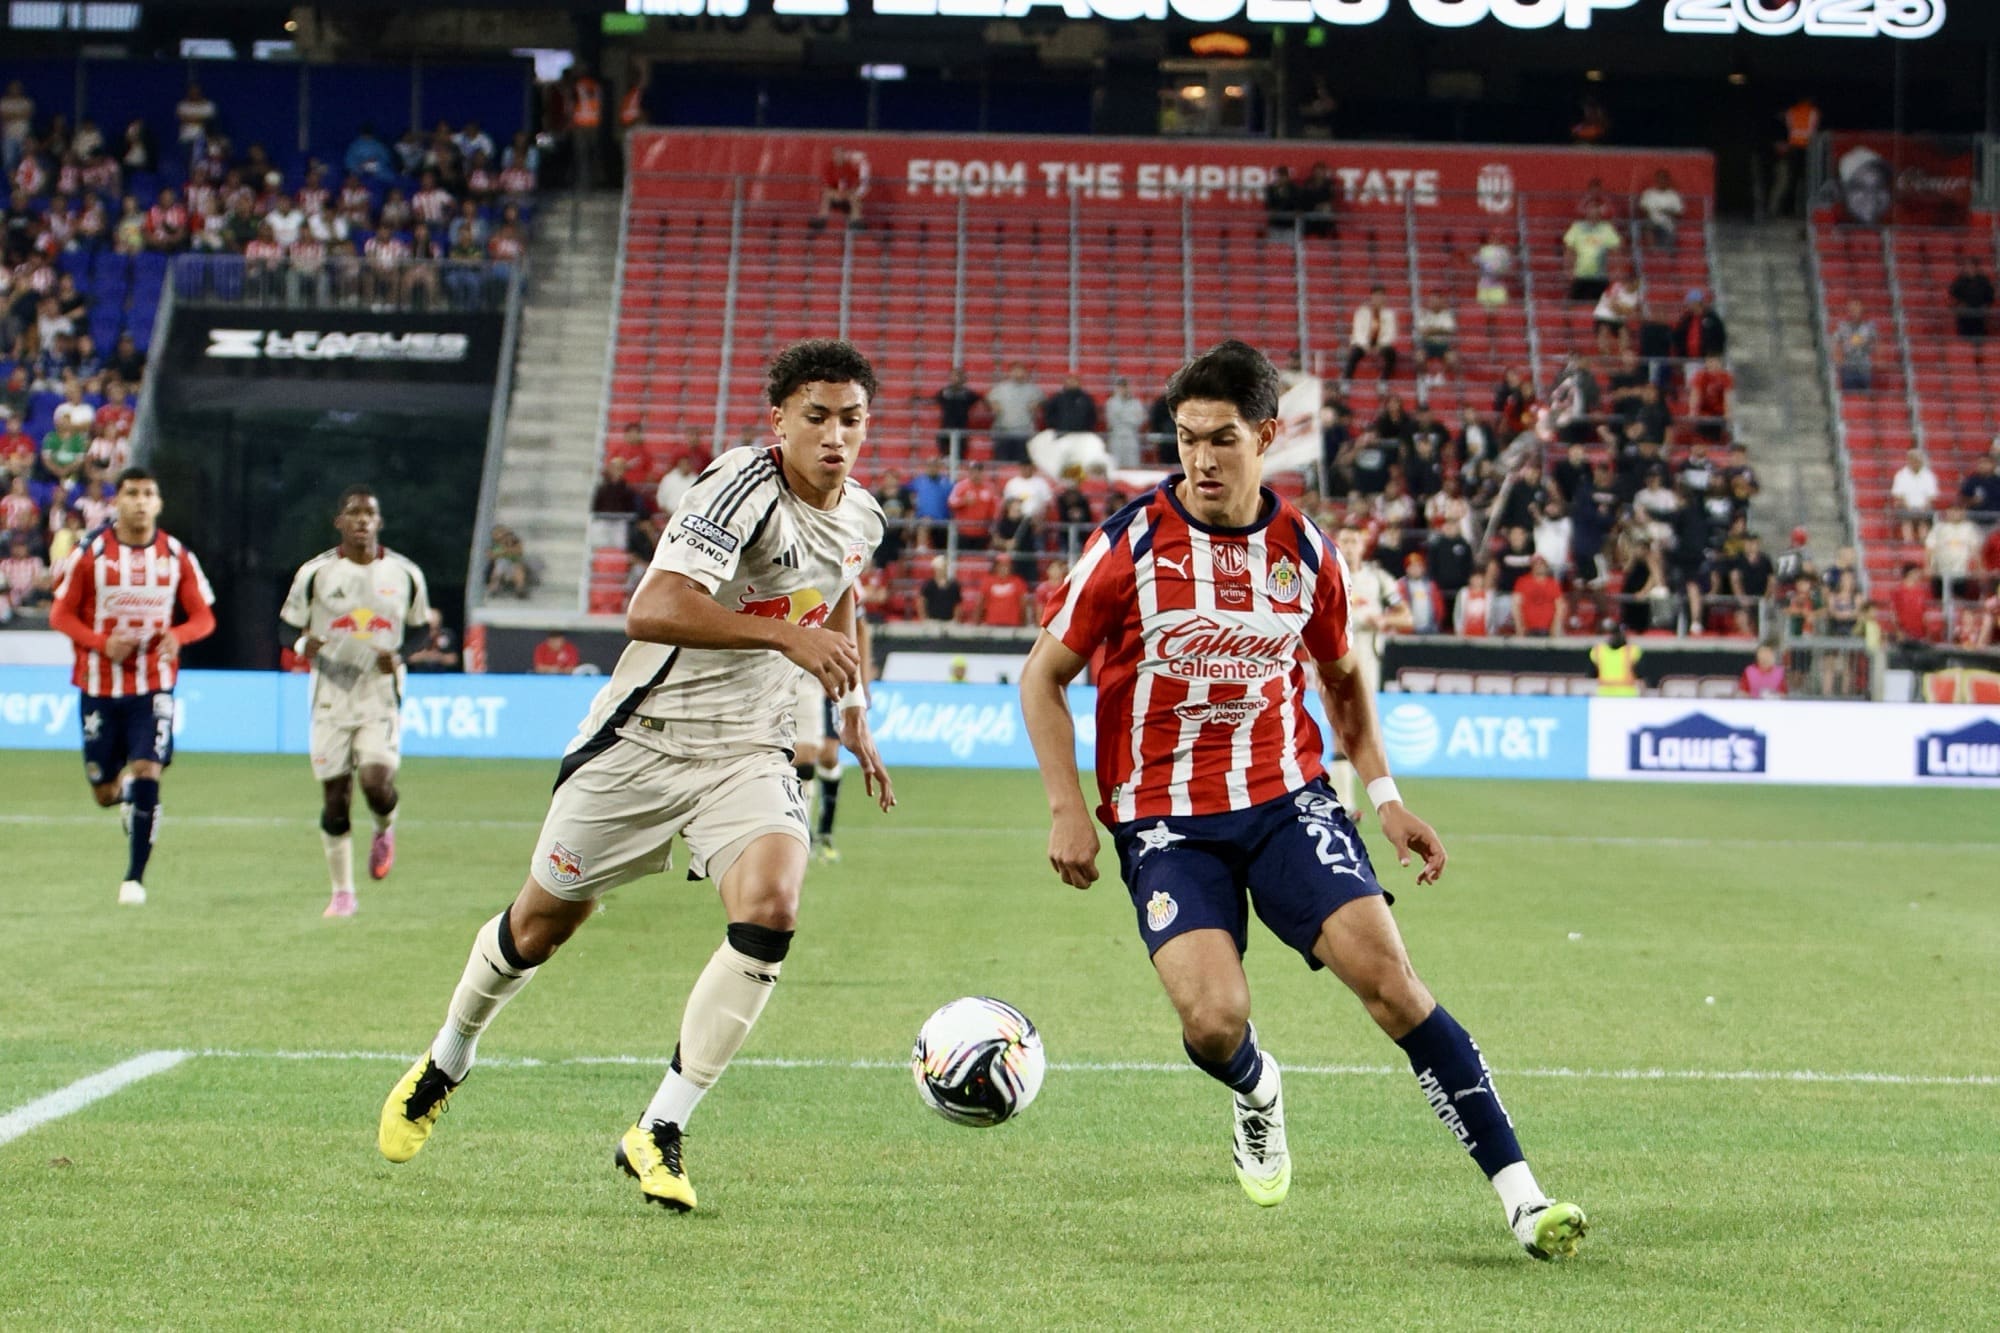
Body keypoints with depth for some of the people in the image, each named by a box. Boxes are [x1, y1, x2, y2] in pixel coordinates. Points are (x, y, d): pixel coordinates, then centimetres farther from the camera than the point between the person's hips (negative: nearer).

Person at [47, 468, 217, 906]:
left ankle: (135, 877, -4)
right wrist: (102, 643, -17)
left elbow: (204, 616, 5)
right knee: (105, 794, 6)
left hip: (154, 686, 0)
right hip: (100, 685, 0)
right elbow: (61, 614, 0)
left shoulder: (178, 558, 1)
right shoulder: (90, 555, -3)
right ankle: (121, 782, 46)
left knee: (146, 775, -15)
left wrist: (178, 635, -18)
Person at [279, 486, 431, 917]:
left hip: (382, 696, 0)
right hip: (332, 698, 0)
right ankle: (342, 893, 15)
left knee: (376, 780, -21)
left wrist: (400, 657, -6)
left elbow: (421, 631, 14)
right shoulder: (315, 573, 0)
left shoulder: (405, 574, 3)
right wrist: (305, 645, -15)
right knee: (335, 796, 1)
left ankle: (385, 830, 15)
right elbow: (291, 629, 8)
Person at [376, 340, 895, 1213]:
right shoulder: (746, 487, -22)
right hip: (643, 741, -5)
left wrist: (852, 712, 24)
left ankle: (658, 1135, -11)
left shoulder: (860, 519, 3)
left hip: (748, 752, 5)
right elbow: (651, 610, -35)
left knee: (770, 911, -22)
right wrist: (783, 634, -39)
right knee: (543, 922, 10)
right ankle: (447, 1061, 41)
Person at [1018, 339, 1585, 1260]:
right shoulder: (1133, 543, -8)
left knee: (1390, 979, -15)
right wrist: (1067, 810, -8)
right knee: (1213, 1022, -20)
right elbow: (1045, 674, 1)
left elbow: (1341, 676, 20)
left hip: (1287, 800, 2)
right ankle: (1257, 1094, 20)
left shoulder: (1303, 550, 1)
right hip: (1165, 820, -2)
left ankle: (1519, 1192, -10)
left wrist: (1385, 796, 9)